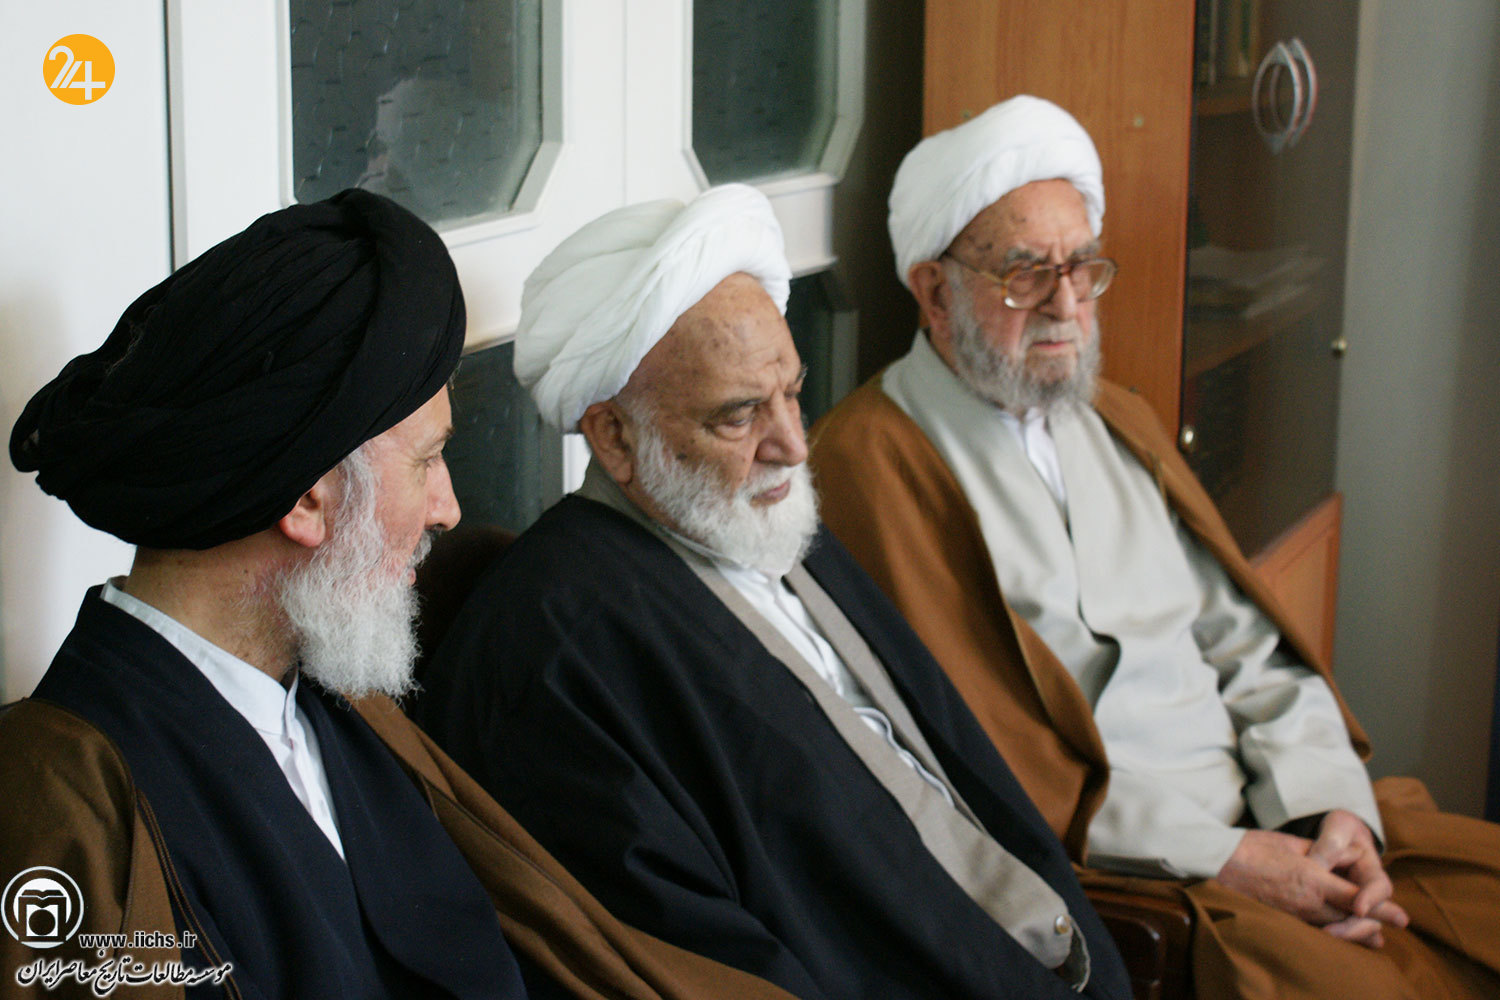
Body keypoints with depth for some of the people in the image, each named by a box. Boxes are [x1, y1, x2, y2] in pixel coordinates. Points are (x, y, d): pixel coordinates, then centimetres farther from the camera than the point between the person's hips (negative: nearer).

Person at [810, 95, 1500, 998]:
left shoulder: (1117, 424, 19)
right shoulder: (871, 459, -6)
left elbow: (1249, 647, 15)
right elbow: (971, 754, -12)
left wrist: (1329, 804, -4)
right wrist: (1219, 857, -15)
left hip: (1273, 827, 7)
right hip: (1102, 867, -7)